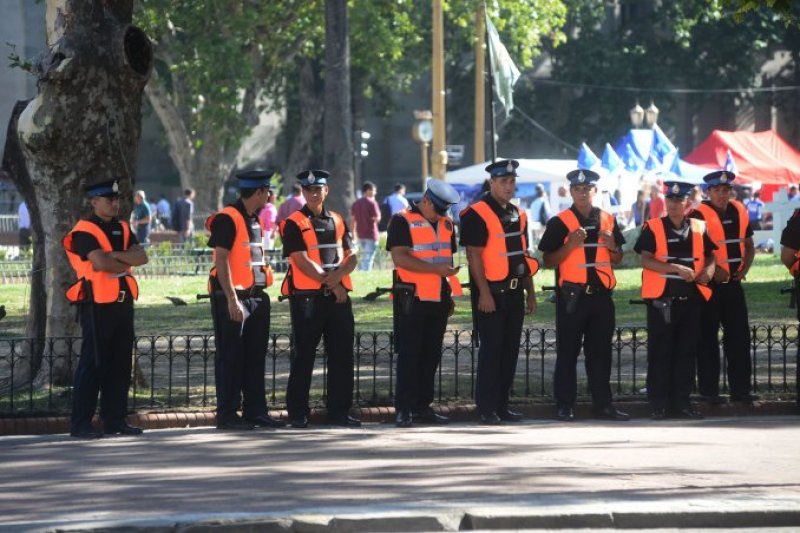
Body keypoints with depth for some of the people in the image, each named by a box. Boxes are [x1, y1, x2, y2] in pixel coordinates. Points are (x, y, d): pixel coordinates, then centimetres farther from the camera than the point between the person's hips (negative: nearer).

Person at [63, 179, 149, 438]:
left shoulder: (122, 229, 15)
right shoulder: (84, 231, -8)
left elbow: (141, 257, 0)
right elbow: (100, 263, -22)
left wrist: (115, 255, -15)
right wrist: (126, 264, -6)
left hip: (123, 302, 7)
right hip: (98, 304, -7)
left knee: (120, 364, 9)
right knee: (92, 364, -6)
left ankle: (115, 419, 17)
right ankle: (80, 424, -3)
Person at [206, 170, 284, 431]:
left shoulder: (255, 220, 16)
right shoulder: (227, 219, -12)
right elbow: (221, 260, -16)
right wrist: (232, 299, -21)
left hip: (256, 296, 9)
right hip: (232, 298, -9)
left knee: (255, 357, 10)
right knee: (230, 358, -4)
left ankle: (255, 411, 16)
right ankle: (227, 414, 0)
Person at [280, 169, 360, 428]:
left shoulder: (337, 221, 14)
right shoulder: (294, 223, -3)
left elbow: (351, 257, 10)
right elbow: (302, 262, -11)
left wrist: (339, 273, -11)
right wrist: (330, 283, -12)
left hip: (339, 296, 5)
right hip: (307, 297, -5)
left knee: (342, 355, 5)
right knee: (304, 356, -1)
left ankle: (339, 411, 12)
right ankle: (297, 413, 4)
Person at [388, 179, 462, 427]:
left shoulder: (446, 223, 16)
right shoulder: (402, 221, -7)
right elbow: (400, 258, -18)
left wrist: (450, 295, 19)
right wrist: (436, 269, -23)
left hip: (438, 299, 7)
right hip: (412, 298, -7)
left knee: (431, 355, 8)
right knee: (409, 354, -6)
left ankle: (423, 406, 14)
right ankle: (403, 409, -4)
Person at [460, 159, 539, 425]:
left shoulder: (518, 215, 15)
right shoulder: (478, 214, -10)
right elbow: (474, 256, -14)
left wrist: (530, 292, 16)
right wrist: (484, 294, -19)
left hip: (514, 293, 7)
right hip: (491, 293, -7)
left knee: (510, 350, 9)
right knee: (491, 350, -6)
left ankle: (502, 405, 16)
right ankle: (486, 409, -2)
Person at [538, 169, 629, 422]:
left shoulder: (608, 220, 12)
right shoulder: (559, 222, -1)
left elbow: (617, 259, 19)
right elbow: (548, 261, -4)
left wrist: (612, 246, -3)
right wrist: (570, 245, -18)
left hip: (601, 294, 4)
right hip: (572, 295, -4)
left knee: (600, 351, 8)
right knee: (568, 352, -1)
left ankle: (602, 403, 14)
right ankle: (564, 405, 3)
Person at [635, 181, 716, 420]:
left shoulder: (699, 228, 10)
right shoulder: (652, 228, -2)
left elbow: (709, 255, 20)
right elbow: (646, 260, -10)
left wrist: (708, 270, -3)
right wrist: (676, 268, -19)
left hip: (690, 299, 4)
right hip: (662, 301, -4)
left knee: (686, 352, 7)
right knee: (660, 353, -1)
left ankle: (681, 402, 14)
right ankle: (658, 405, 3)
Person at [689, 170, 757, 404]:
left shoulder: (739, 212, 8)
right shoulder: (699, 215, -11)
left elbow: (749, 245, 19)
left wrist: (745, 268, 4)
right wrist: (711, 269, -20)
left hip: (733, 284, 6)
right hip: (708, 285, -6)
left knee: (739, 336, 6)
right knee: (708, 338, 1)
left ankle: (740, 388, 12)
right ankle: (708, 390, 6)